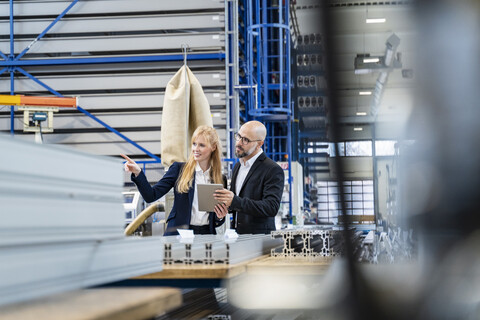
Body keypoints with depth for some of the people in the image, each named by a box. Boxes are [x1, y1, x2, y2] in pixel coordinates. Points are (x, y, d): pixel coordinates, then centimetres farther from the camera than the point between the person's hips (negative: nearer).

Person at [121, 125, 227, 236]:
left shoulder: (221, 180, 10)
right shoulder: (179, 169, 5)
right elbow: (151, 196, -3)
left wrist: (220, 217, -4)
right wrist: (137, 173, -15)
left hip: (206, 234, 1)